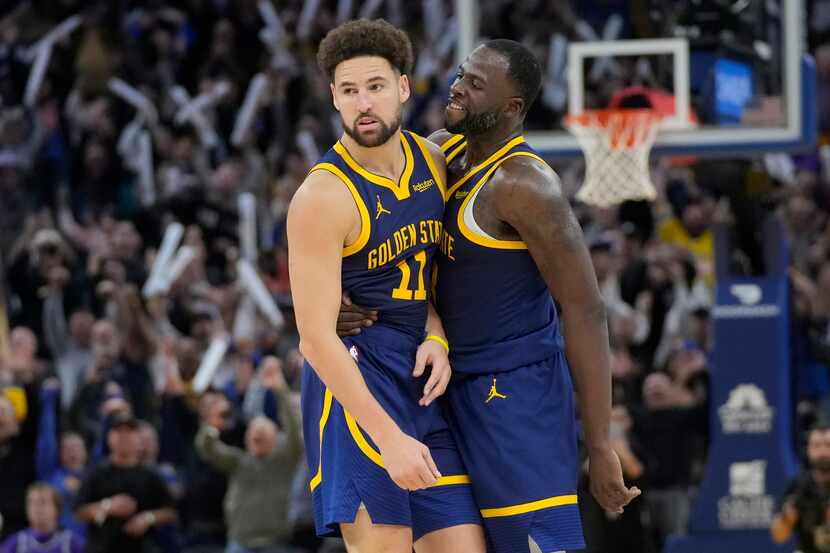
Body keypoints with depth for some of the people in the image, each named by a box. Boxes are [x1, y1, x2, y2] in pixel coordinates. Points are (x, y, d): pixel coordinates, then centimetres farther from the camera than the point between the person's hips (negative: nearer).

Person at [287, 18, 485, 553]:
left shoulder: (431, 161, 7)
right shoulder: (323, 198, -15)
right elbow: (316, 337, -19)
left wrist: (437, 338, 1)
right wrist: (389, 438, -25)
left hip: (420, 383, 7)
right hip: (353, 379, -7)